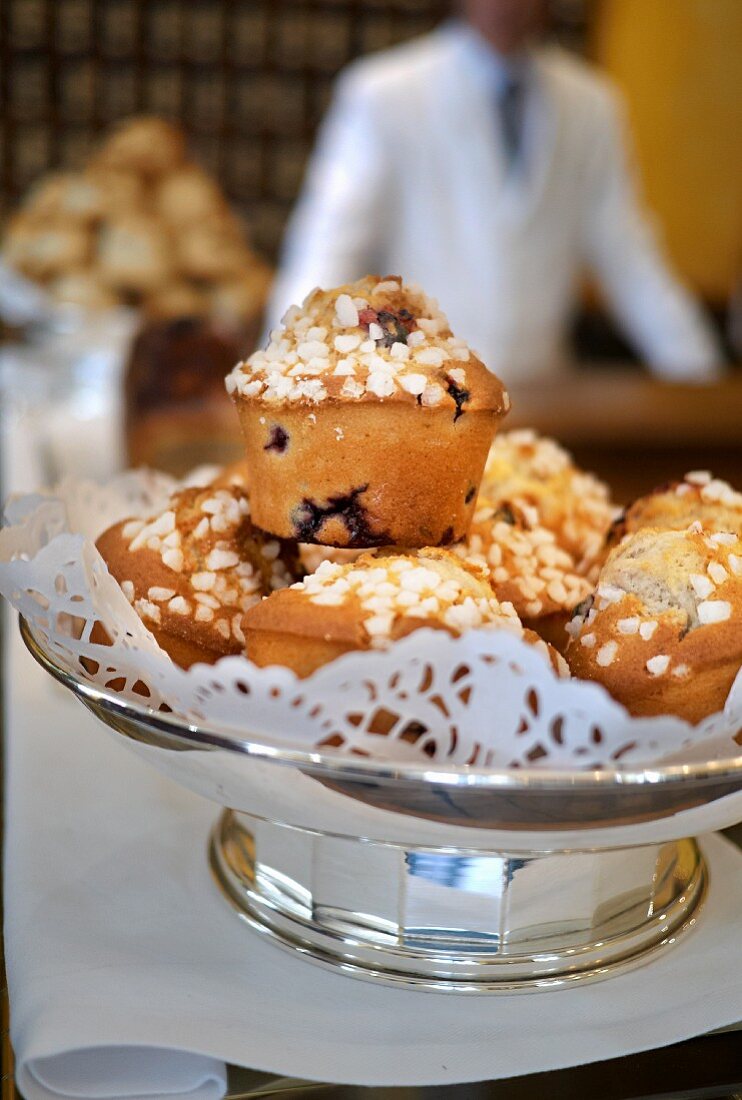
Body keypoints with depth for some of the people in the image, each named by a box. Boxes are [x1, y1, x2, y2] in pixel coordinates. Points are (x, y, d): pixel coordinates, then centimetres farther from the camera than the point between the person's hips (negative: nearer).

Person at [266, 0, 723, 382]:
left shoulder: (592, 106, 9)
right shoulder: (381, 94, -1)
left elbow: (627, 256, 10)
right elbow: (329, 241, -7)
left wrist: (695, 370, 5)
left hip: (539, 396, 3)